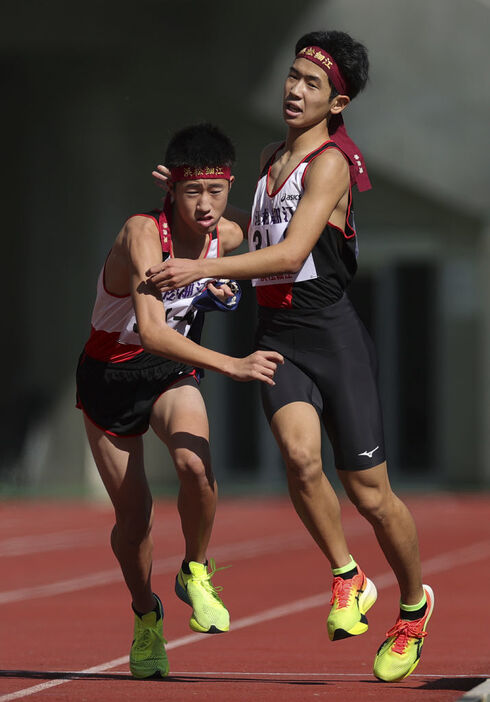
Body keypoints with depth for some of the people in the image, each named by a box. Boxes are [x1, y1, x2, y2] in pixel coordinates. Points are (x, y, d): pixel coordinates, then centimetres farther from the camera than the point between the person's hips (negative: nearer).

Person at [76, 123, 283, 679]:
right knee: (133, 515, 2)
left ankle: (195, 574, -3)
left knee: (194, 461, -28)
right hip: (110, 376, -3)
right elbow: (150, 330, -42)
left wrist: (216, 286, -4)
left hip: (171, 372, 3)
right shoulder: (142, 234, -29)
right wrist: (231, 365, -50)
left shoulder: (227, 236, -11)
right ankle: (146, 617, 29)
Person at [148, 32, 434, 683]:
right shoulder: (271, 158, 15)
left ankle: (414, 603, 25)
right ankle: (348, 580, -6)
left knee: (369, 493, 1)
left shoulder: (330, 164, -10)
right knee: (300, 455, -24)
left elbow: (290, 252, -21)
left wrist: (201, 267, -26)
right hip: (277, 336, 5)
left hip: (333, 335, -5)